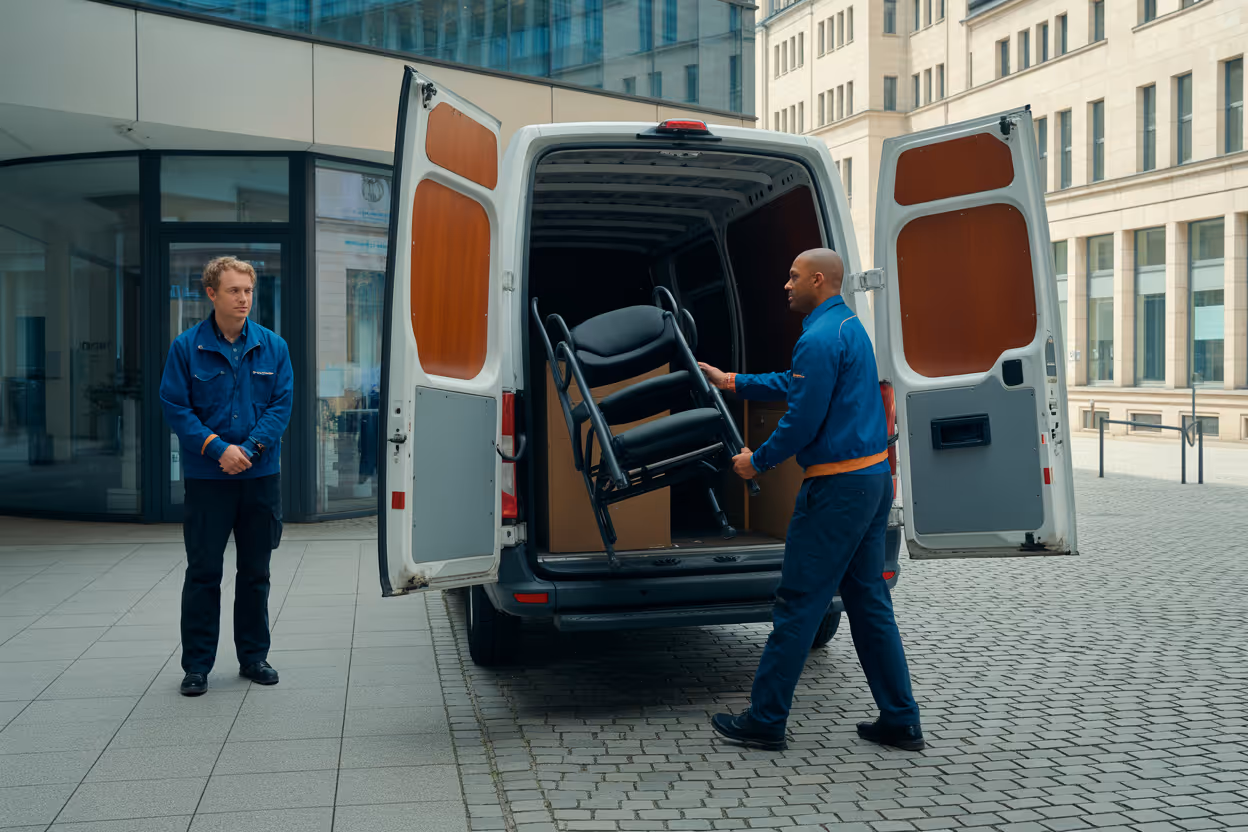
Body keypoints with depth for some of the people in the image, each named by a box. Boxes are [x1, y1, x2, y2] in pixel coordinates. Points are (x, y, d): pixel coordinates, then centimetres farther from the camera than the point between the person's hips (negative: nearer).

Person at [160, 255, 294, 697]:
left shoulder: (273, 346, 3)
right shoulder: (187, 347, -3)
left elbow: (282, 405, 1)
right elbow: (174, 407, -5)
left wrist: (249, 449, -13)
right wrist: (218, 448, -15)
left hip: (260, 475, 2)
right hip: (207, 476, -2)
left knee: (255, 571, 11)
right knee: (204, 571, 2)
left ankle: (253, 656, 23)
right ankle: (197, 664, 12)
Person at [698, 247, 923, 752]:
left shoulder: (819, 338, -16)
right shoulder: (850, 326, 16)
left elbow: (803, 420, -18)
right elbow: (797, 384, 28)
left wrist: (757, 461, -4)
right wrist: (732, 382, 31)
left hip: (837, 484, -10)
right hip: (874, 477, 10)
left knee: (798, 603, -1)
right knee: (869, 600, 14)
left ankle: (765, 721, 8)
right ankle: (901, 722, 18)